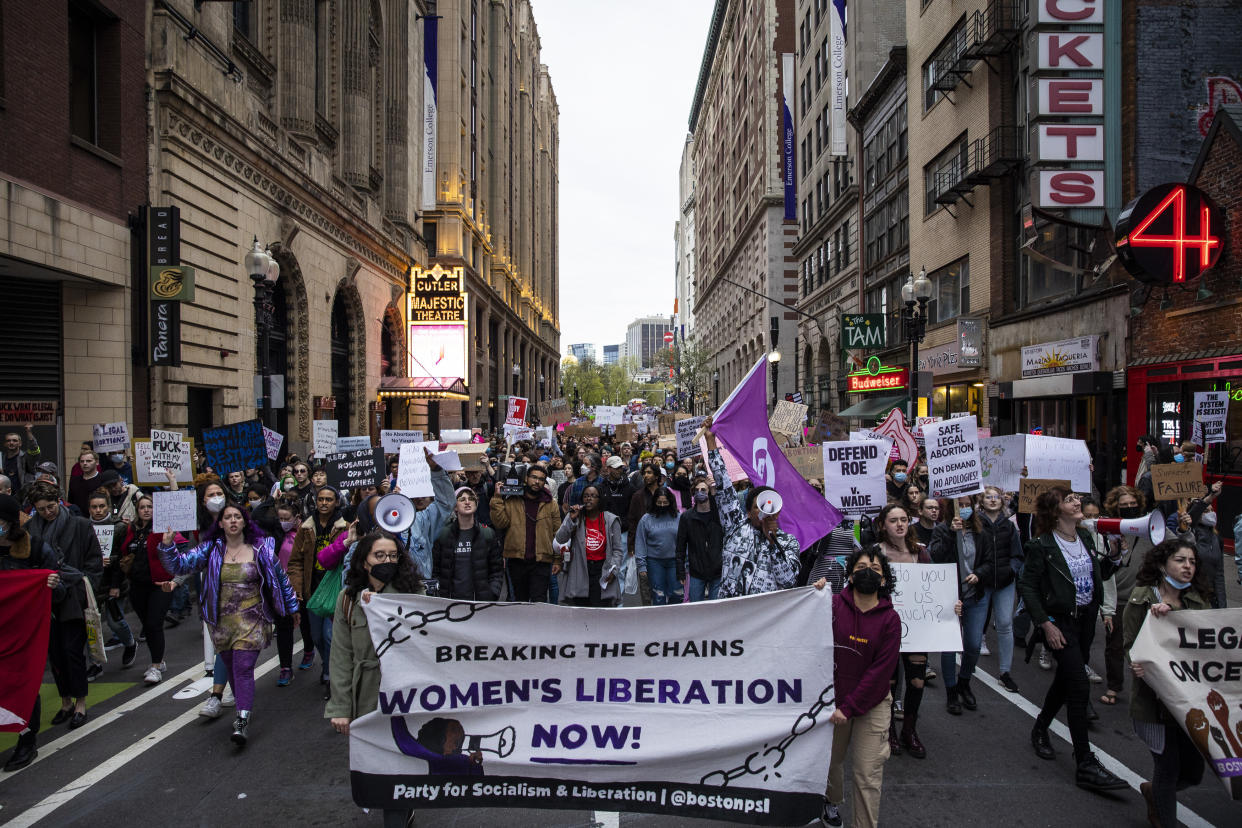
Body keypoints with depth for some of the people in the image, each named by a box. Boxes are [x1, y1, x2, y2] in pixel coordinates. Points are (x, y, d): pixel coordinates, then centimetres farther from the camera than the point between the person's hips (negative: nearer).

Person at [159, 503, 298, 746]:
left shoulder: (261, 548, -1)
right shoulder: (211, 549, 3)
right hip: (222, 621, 3)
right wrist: (168, 545, -23)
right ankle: (244, 707, 34)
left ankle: (242, 723, -13)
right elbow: (180, 564, -6)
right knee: (231, 667, 13)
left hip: (251, 619, -3)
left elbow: (281, 578, 7)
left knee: (243, 668, -12)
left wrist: (292, 607, 11)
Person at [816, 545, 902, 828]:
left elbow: (881, 670, -10)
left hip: (872, 704, -1)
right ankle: (832, 801, 48)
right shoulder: (833, 604, -8)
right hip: (832, 698, 1)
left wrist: (849, 707, -15)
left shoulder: (890, 619, -8)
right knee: (831, 759, 18)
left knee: (868, 773, 1)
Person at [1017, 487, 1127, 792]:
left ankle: (1040, 729, 41)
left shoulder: (1085, 538, 5)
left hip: (1086, 619, 7)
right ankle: (1085, 764, -6)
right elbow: (1026, 586, -14)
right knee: (1080, 686, -12)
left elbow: (1098, 575, 15)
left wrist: (1113, 558, -3)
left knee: (1065, 680, 18)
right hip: (1059, 622, -7)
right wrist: (1045, 623, -18)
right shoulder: (1041, 546, -16)